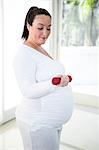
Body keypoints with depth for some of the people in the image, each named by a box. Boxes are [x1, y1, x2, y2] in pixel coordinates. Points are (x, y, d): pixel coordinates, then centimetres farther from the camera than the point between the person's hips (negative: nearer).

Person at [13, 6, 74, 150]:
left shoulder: (41, 50, 12)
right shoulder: (24, 53, -17)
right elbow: (28, 91, -25)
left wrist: (63, 78, 12)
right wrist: (53, 84, -39)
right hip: (38, 123, -9)